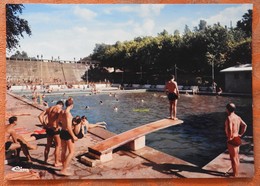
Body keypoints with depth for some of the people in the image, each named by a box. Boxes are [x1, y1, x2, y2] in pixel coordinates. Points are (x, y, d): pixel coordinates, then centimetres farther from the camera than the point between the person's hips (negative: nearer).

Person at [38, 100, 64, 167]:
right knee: (58, 145, 6)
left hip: (48, 128, 7)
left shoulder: (49, 108, 12)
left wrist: (44, 124, 8)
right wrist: (58, 126, -17)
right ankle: (56, 162, 11)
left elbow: (40, 116, 9)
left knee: (48, 144, 23)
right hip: (55, 129, -7)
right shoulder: (59, 109, -10)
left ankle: (45, 159, 38)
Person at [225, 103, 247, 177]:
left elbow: (229, 130, -32)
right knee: (236, 156, 19)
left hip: (232, 140, -9)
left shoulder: (229, 118, -22)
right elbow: (244, 125, 12)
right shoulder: (238, 117, 5)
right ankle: (236, 172, 32)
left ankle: (235, 174, 13)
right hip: (237, 139, 9)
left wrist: (229, 138, -18)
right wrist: (241, 134, 13)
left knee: (233, 157, 2)